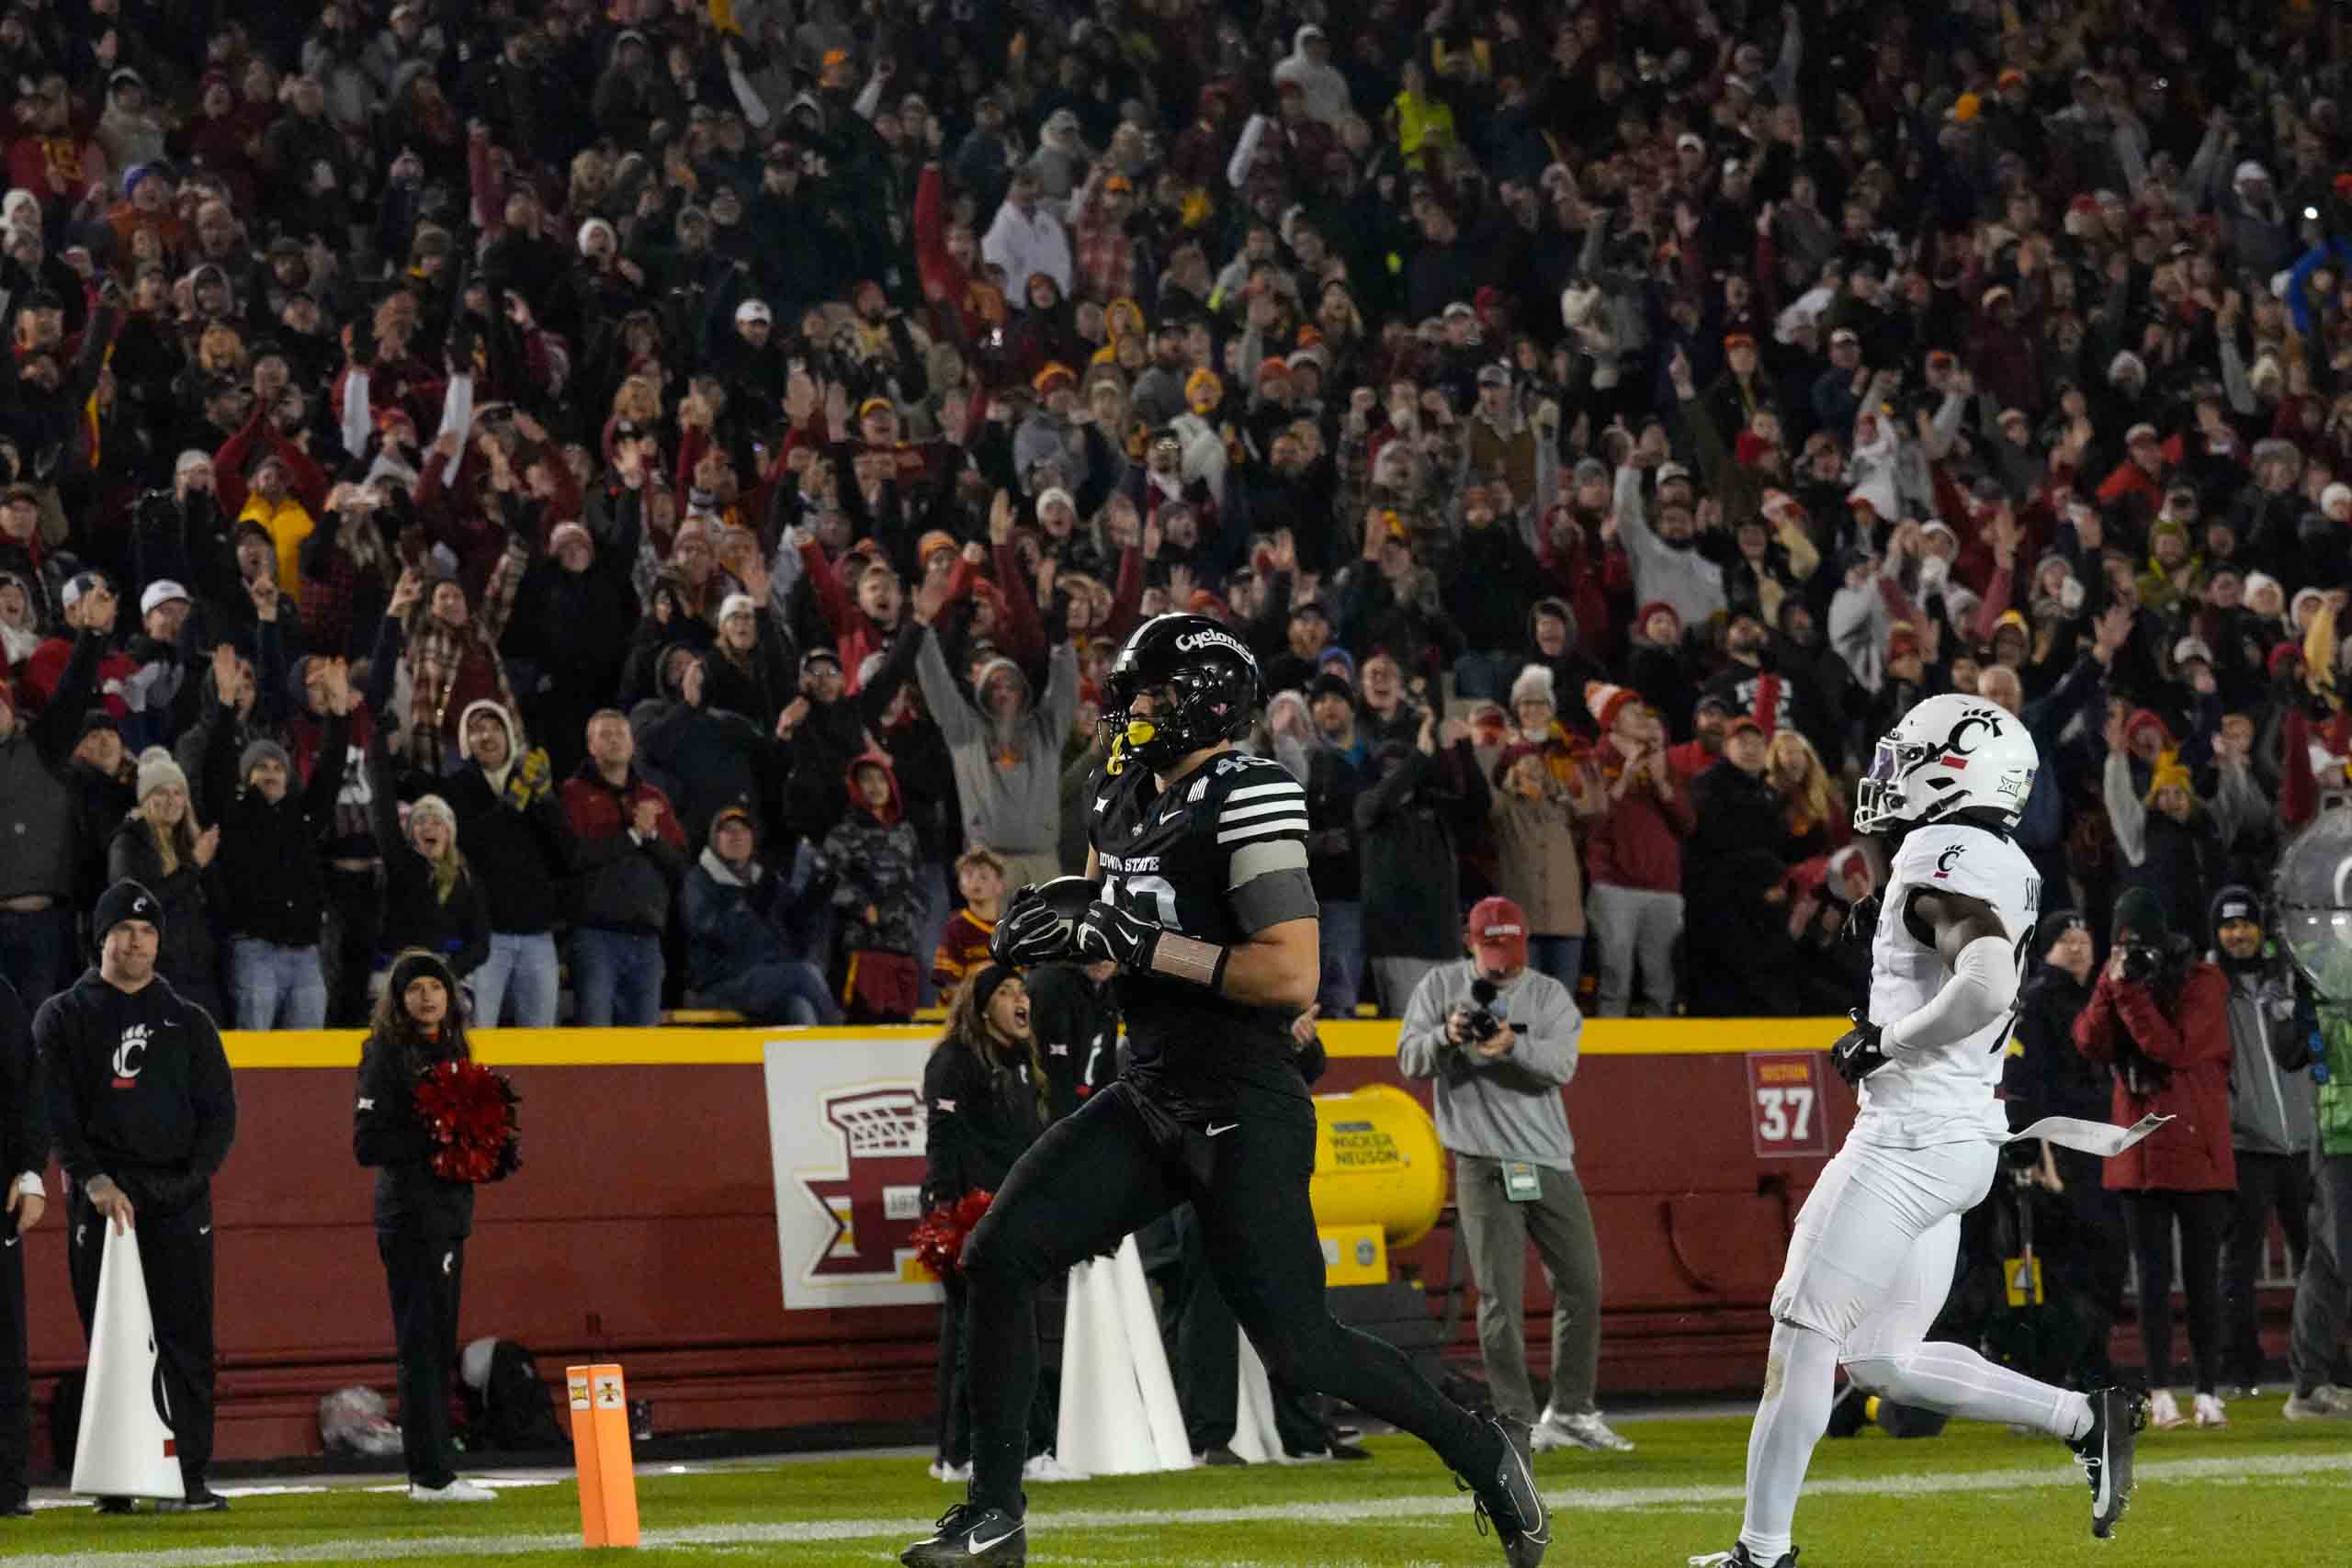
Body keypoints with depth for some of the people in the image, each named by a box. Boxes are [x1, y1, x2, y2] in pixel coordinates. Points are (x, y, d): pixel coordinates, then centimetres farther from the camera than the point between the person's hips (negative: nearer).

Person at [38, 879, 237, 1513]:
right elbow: (55, 1109, -2)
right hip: (99, 1195, -1)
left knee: (186, 1341, -4)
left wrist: (194, 1172, -7)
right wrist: (92, 1179, -15)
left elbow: (220, 1110, 11)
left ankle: (191, 1478, -5)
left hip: (178, 1199, 1)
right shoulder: (63, 1017, 9)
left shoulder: (188, 1021, 15)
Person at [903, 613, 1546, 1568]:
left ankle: (1482, 1453, 13)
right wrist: (1053, 931, 6)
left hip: (1246, 1112, -9)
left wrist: (1141, 947, -22)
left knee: (1296, 1349, -9)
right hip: (1149, 1095, 9)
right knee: (997, 1256, -2)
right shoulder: (1125, 795, 12)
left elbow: (1293, 977, -22)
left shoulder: (1246, 799, -15)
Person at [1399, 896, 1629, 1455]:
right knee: (1500, 1297, -6)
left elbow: (1562, 1063, -10)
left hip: (1550, 1162, 3)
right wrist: (1447, 1037, -22)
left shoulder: (1549, 994, 6)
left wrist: (1512, 1046, -28)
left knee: (1582, 1285, 5)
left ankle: (1571, 1411, 19)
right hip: (1484, 1167, -3)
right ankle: (1519, 1422, -3)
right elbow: (1409, 1059, -2)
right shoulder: (1441, 987, 5)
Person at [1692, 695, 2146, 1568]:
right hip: (1969, 1141, 9)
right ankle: (2087, 1420, 9)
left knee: (1804, 1334, 0)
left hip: (1910, 1136, -9)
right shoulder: (2011, 873, 14)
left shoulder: (1943, 855, -15)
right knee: (1884, 1359, 15)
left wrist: (1884, 1043, -19)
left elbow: (1988, 986, -30)